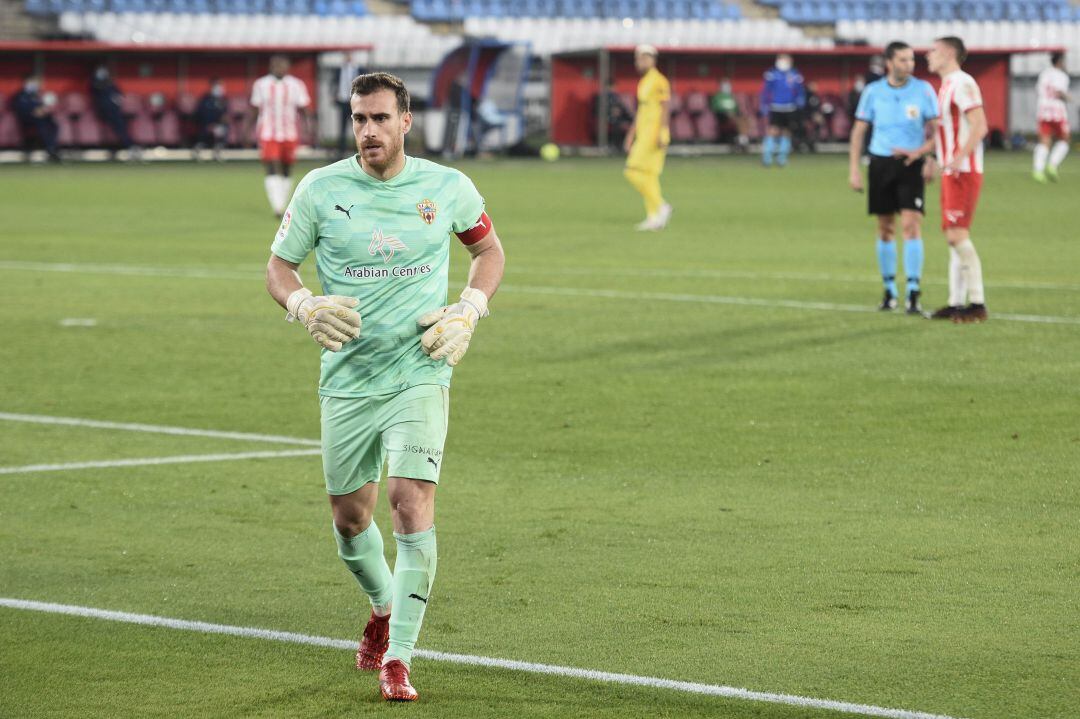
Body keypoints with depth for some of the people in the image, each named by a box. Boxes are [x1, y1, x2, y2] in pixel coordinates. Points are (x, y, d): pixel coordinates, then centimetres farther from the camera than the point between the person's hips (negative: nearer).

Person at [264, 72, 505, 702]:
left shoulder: (448, 188, -1)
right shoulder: (320, 189, -2)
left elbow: (490, 249, 15)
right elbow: (279, 265, 7)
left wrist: (468, 312, -1)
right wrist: (306, 306, -15)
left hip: (421, 374, -2)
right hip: (347, 381, 2)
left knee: (412, 504, -17)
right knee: (350, 518, 10)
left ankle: (398, 659, -10)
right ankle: (383, 608, 43)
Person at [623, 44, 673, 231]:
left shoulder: (659, 81, -10)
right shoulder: (643, 82, 18)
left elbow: (665, 109, -15)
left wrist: (661, 134, -22)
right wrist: (630, 136, 24)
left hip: (654, 134, -9)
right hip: (643, 134, 9)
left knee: (635, 171, -13)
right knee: (649, 174, 7)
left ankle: (660, 206, -9)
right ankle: (654, 216, 7)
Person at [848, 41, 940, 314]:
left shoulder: (923, 90, -1)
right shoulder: (873, 91, 2)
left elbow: (935, 130, 1)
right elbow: (859, 131, 7)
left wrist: (919, 152, -17)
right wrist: (854, 169, 1)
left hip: (911, 164, -2)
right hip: (881, 163, 2)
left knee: (911, 224, -13)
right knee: (885, 228, 6)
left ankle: (913, 293, -12)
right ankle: (889, 290, 19)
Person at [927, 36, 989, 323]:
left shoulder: (962, 84, -13)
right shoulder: (946, 86, 18)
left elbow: (980, 126, -21)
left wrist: (959, 157, -28)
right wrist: (936, 161, 20)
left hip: (964, 172, -10)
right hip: (951, 172, 10)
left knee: (958, 235, -13)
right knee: (954, 237, 9)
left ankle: (977, 304, -11)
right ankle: (956, 303, 12)